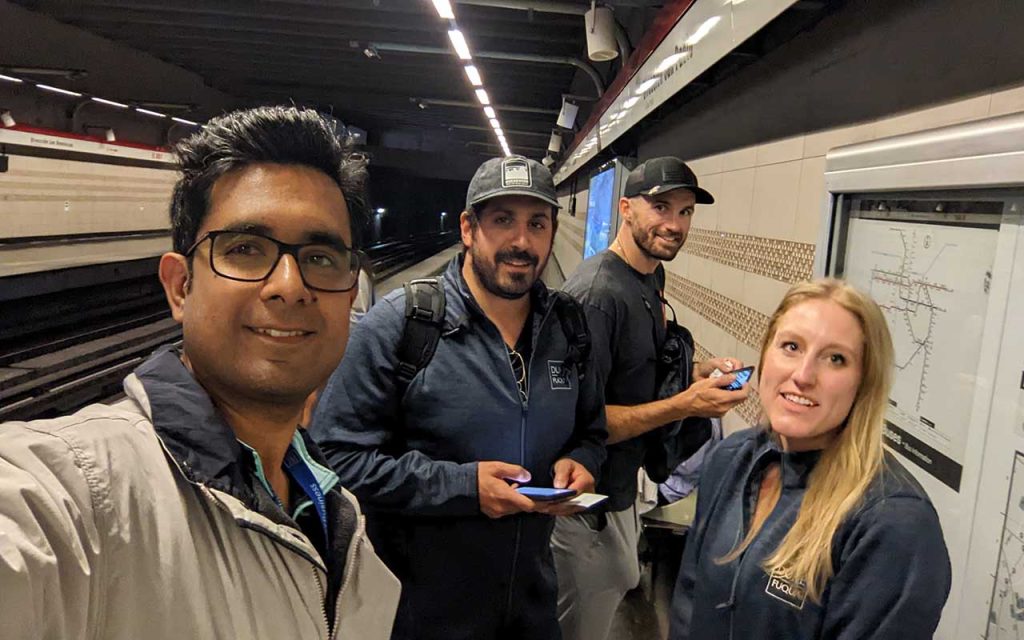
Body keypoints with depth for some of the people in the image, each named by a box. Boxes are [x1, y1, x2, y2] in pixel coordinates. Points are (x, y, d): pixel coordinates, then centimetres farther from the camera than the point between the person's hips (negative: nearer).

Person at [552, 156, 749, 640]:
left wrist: (691, 372, -1)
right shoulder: (596, 293, -26)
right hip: (589, 502, -9)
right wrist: (684, 405, -26)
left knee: (622, 584, 28)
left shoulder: (651, 276, 5)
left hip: (622, 486, 9)